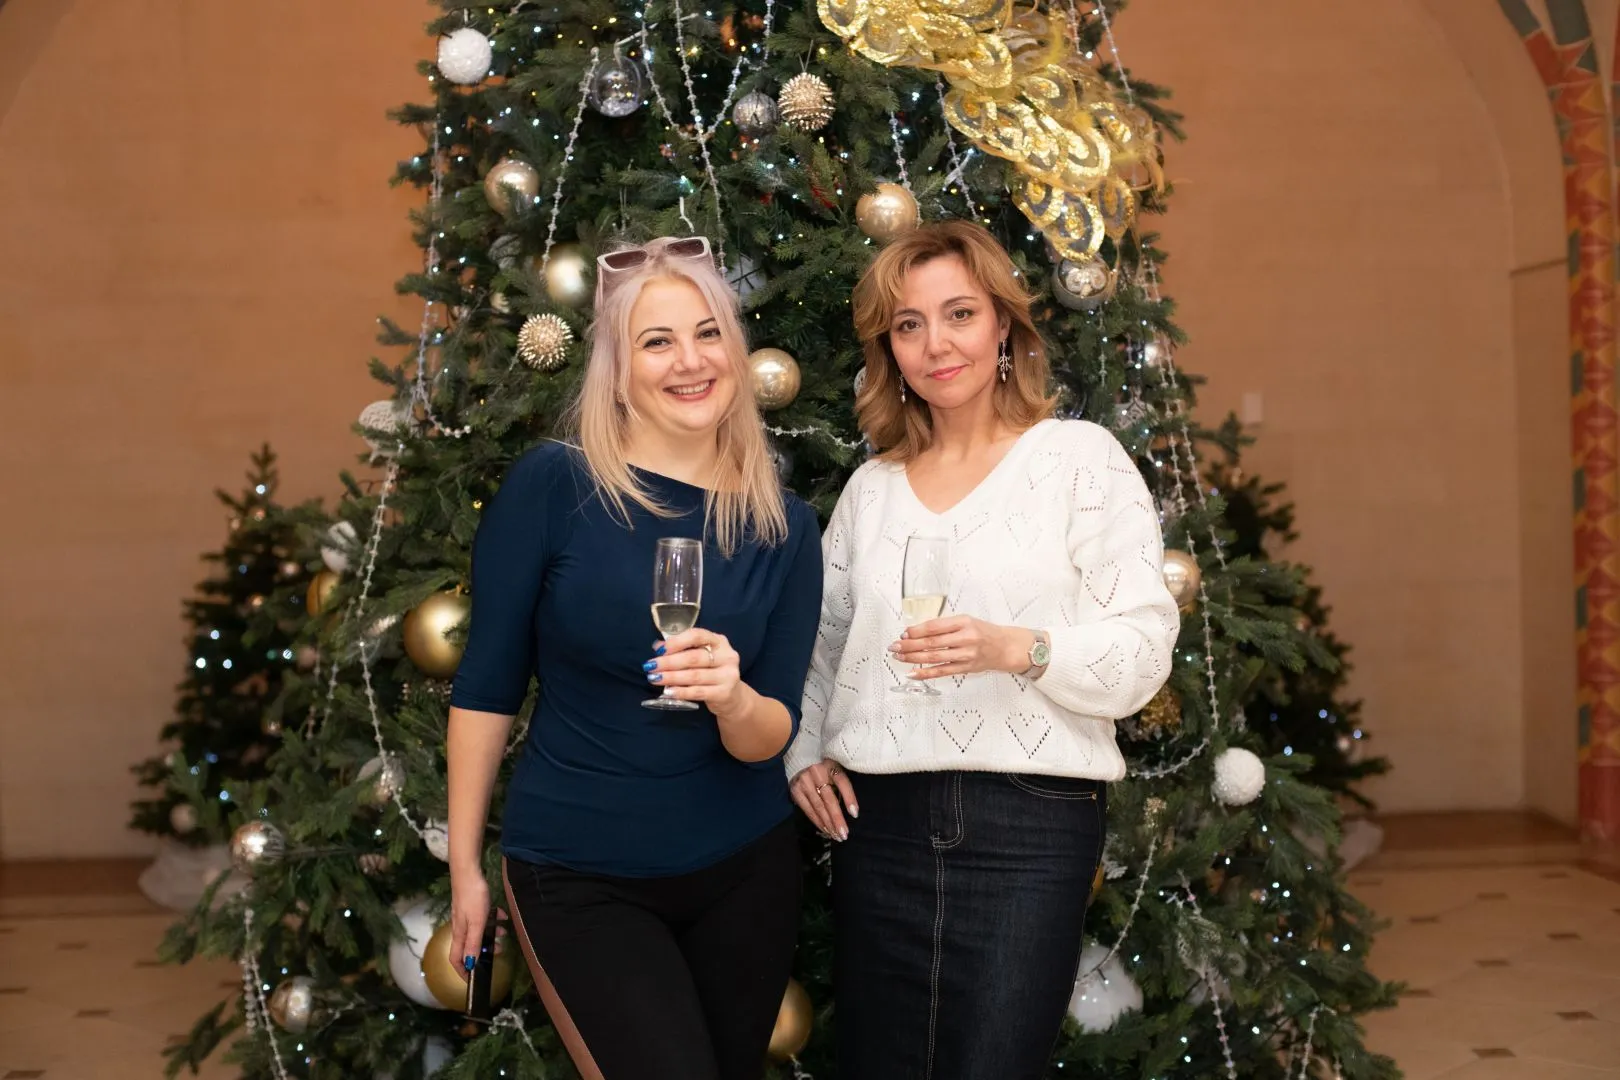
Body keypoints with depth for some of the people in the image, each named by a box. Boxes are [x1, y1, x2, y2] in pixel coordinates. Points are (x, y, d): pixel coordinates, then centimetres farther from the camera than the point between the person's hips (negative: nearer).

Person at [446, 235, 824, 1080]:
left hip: (747, 869, 4)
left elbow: (769, 739, -4)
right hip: (578, 875, -3)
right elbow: (485, 686, -6)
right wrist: (465, 865, -2)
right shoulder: (550, 486, -12)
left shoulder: (784, 525, -3)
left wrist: (732, 698, -27)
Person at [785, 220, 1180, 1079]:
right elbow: (818, 644, 22)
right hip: (881, 818, 4)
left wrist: (1019, 649, -22)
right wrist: (804, 752, 7)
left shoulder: (1080, 458, -1)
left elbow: (1143, 649, -6)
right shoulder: (871, 488, 13)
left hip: (1033, 821, -4)